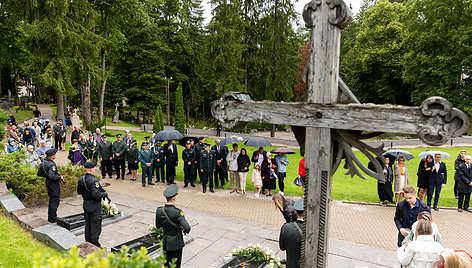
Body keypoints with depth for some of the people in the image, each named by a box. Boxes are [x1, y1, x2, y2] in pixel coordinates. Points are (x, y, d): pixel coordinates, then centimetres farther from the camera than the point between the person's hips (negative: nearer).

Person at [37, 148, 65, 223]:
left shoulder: (43, 162, 4)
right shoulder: (51, 164, -25)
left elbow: (39, 174, 12)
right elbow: (52, 176, -34)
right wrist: (60, 177, -19)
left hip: (48, 183, 10)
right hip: (54, 184, -10)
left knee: (52, 200, 21)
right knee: (55, 201, 1)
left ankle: (50, 217, 30)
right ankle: (52, 218, 6)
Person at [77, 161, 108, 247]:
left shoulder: (81, 180, 1)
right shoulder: (94, 181, -25)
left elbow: (79, 192, 13)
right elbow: (96, 195, -30)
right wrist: (105, 194, -14)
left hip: (86, 205, 8)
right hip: (94, 206, -8)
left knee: (87, 224, 18)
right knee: (96, 225, 3)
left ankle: (88, 243, 30)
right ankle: (95, 245, 11)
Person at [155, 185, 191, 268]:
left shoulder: (159, 211, -11)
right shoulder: (177, 212, -27)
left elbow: (158, 226, 5)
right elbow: (187, 228, -32)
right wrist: (185, 231, -10)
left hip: (165, 243, 5)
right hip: (176, 244, -5)